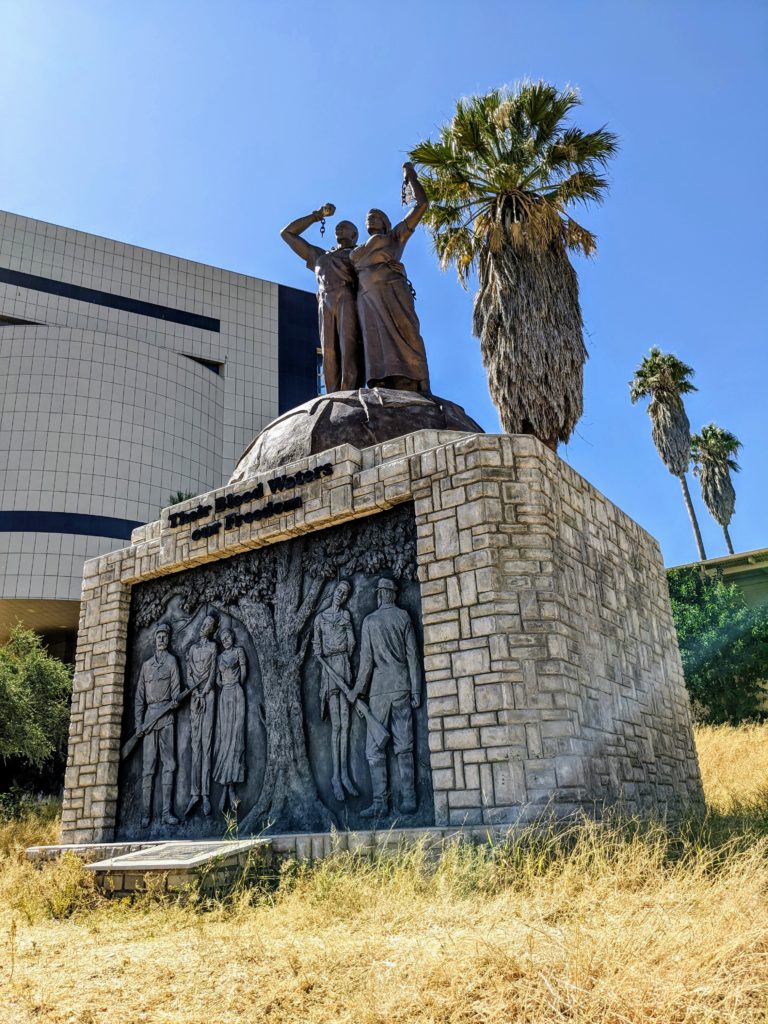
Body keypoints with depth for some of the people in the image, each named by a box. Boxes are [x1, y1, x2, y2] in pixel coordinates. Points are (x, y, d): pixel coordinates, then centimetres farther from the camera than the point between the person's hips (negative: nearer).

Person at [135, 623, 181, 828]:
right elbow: (139, 696, 15)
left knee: (168, 764, -6)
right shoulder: (146, 665, 18)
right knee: (148, 765, 0)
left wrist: (174, 701, -20)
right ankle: (146, 813, 3)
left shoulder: (171, 661, 10)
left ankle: (166, 812, -6)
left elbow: (176, 688, 1)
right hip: (149, 715, 2)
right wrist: (138, 721, 5)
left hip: (166, 715, -2)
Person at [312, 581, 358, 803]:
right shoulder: (320, 618, 10)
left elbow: (352, 642, 6)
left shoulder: (346, 614, 14)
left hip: (344, 666, 2)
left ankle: (344, 774, 1)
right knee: (336, 725, -7)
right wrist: (331, 668, -5)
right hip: (329, 668, -2)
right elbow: (316, 649, 4)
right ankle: (336, 776, -4)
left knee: (345, 724, -1)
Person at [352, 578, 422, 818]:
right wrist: (416, 690, 6)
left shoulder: (370, 620, -1)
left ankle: (380, 802, -3)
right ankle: (408, 800, 3)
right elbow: (412, 655, 3)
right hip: (402, 686, 3)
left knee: (375, 749, 2)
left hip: (380, 689, -2)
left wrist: (359, 689, 6)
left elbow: (367, 659, -3)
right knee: (404, 746, 5)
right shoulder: (404, 617, 4)